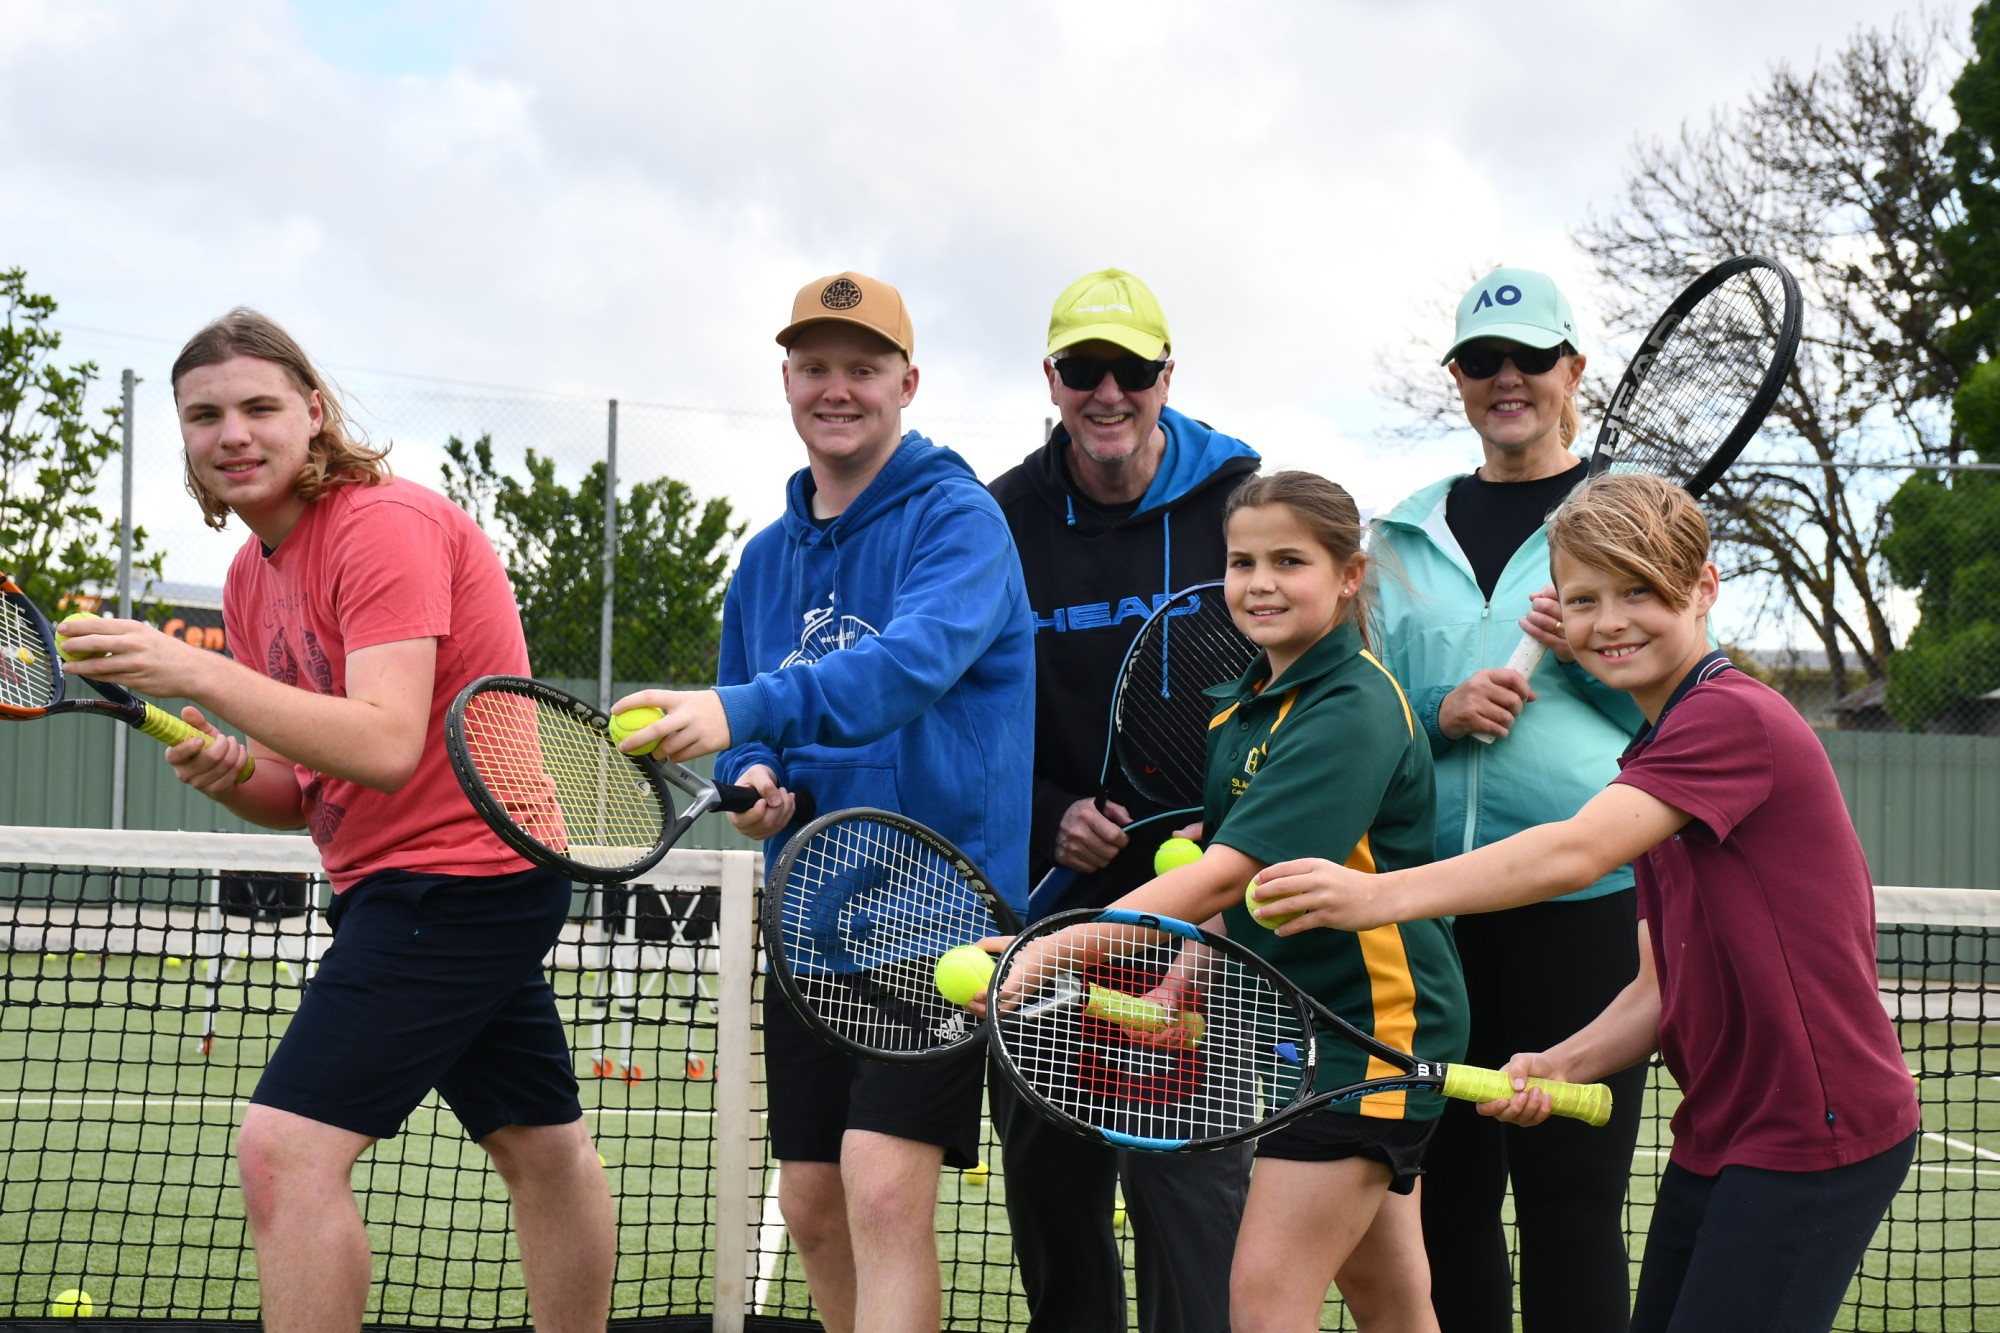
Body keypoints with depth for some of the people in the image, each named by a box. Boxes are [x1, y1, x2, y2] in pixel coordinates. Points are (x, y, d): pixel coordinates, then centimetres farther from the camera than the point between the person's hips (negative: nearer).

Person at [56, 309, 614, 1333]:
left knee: (286, 1147, -18)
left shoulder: (385, 524, -18)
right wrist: (228, 773, -9)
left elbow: (386, 747, -29)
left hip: (461, 870, -10)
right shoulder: (253, 576, 10)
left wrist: (199, 676, -32)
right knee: (542, 1147, 20)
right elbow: (303, 790, 14)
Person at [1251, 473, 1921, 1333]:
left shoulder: (1734, 719, -14)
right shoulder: (1656, 760, 16)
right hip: (1719, 1136, 9)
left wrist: (1385, 895, -36)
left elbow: (1577, 853, -29)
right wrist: (1560, 1066, -6)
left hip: (1816, 1135, -9)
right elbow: (1662, 989, 12)